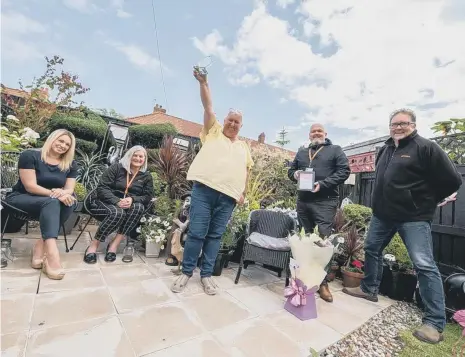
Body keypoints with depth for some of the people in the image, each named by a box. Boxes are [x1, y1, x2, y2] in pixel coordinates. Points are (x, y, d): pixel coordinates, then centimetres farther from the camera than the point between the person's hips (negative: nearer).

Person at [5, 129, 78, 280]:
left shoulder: (70, 164, 5)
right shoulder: (29, 155, -8)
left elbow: (70, 189, -5)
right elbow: (30, 186, -17)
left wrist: (63, 193, -29)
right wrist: (54, 194, -31)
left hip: (50, 203, 4)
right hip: (21, 198, -4)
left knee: (70, 201, -29)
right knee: (51, 202, -36)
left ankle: (40, 246, -31)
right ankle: (51, 253, -51)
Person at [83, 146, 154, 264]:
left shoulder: (146, 176, 6)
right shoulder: (116, 168, -1)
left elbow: (148, 196, -1)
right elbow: (102, 188, -9)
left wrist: (132, 199, -22)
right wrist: (117, 201, -25)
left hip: (131, 204, 3)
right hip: (109, 202, -2)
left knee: (139, 207, -33)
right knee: (118, 213, -37)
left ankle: (114, 244, -27)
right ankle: (93, 245, -20)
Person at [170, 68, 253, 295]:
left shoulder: (243, 147, 21)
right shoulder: (213, 132, 14)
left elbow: (246, 170, 20)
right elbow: (208, 107, 4)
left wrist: (243, 192, 10)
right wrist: (203, 82, -5)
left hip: (228, 196, 3)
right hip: (204, 189, -2)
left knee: (215, 236, 7)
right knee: (196, 232, 0)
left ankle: (206, 274, 20)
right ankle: (186, 272, 18)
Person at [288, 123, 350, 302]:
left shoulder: (335, 150, 6)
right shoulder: (301, 152, 19)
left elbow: (344, 171, -4)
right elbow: (290, 169, 23)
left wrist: (323, 184, -17)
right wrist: (295, 174, -2)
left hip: (325, 202, -4)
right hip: (303, 201, 5)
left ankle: (323, 283, 4)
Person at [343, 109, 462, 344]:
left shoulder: (426, 147, -10)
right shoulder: (385, 150, 13)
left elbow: (452, 180, -10)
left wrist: (428, 201, -2)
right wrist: (381, 202, 16)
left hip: (414, 217, -7)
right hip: (383, 214, 8)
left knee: (424, 265, -6)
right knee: (372, 249, 15)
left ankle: (435, 323, 5)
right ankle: (369, 289, 33)